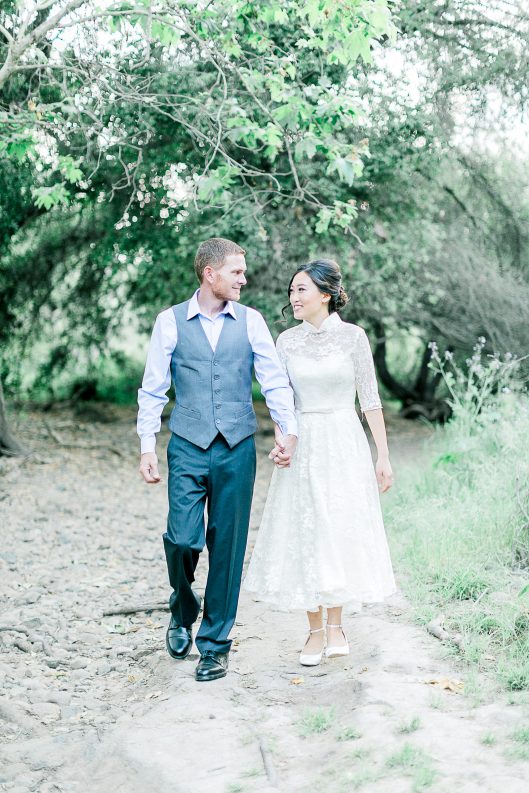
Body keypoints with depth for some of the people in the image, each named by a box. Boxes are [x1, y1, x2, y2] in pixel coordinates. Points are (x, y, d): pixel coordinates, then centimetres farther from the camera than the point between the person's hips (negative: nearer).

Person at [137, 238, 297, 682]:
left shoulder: (251, 321, 5)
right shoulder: (171, 322, 3)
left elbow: (274, 380, 1)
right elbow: (153, 390, 5)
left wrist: (289, 430, -13)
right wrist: (147, 447, -1)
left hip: (237, 449, 1)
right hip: (188, 448, -1)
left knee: (228, 546, 3)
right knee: (183, 539, -10)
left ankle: (215, 644, 16)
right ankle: (183, 610, 22)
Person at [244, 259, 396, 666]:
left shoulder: (352, 336, -3)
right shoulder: (287, 341, 5)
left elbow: (370, 398, -1)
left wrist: (383, 456, -3)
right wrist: (280, 442, -9)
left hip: (345, 444, -2)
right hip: (303, 446, 2)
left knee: (341, 532, 1)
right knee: (305, 535, 3)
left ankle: (335, 627, 16)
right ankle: (315, 631, 14)